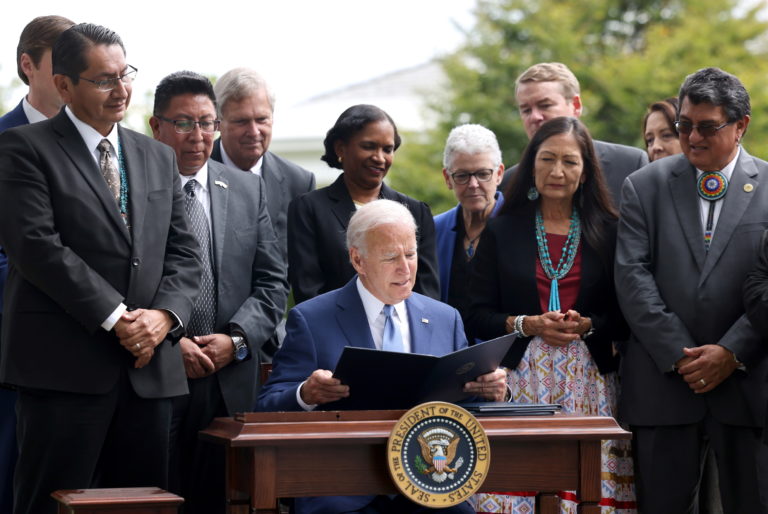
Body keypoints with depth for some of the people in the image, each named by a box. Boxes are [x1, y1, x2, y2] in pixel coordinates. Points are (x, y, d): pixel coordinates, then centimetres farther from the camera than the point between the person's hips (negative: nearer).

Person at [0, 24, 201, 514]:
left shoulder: (159, 157, 19)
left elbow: (183, 252, 15)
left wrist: (164, 315, -6)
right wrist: (115, 318, -14)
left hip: (149, 365, 5)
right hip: (65, 365, -5)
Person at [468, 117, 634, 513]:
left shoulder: (607, 232, 8)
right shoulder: (502, 231, 8)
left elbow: (625, 316, 6)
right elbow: (479, 315, 5)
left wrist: (586, 325, -12)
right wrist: (527, 324, -11)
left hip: (589, 382, 0)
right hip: (521, 380, 0)